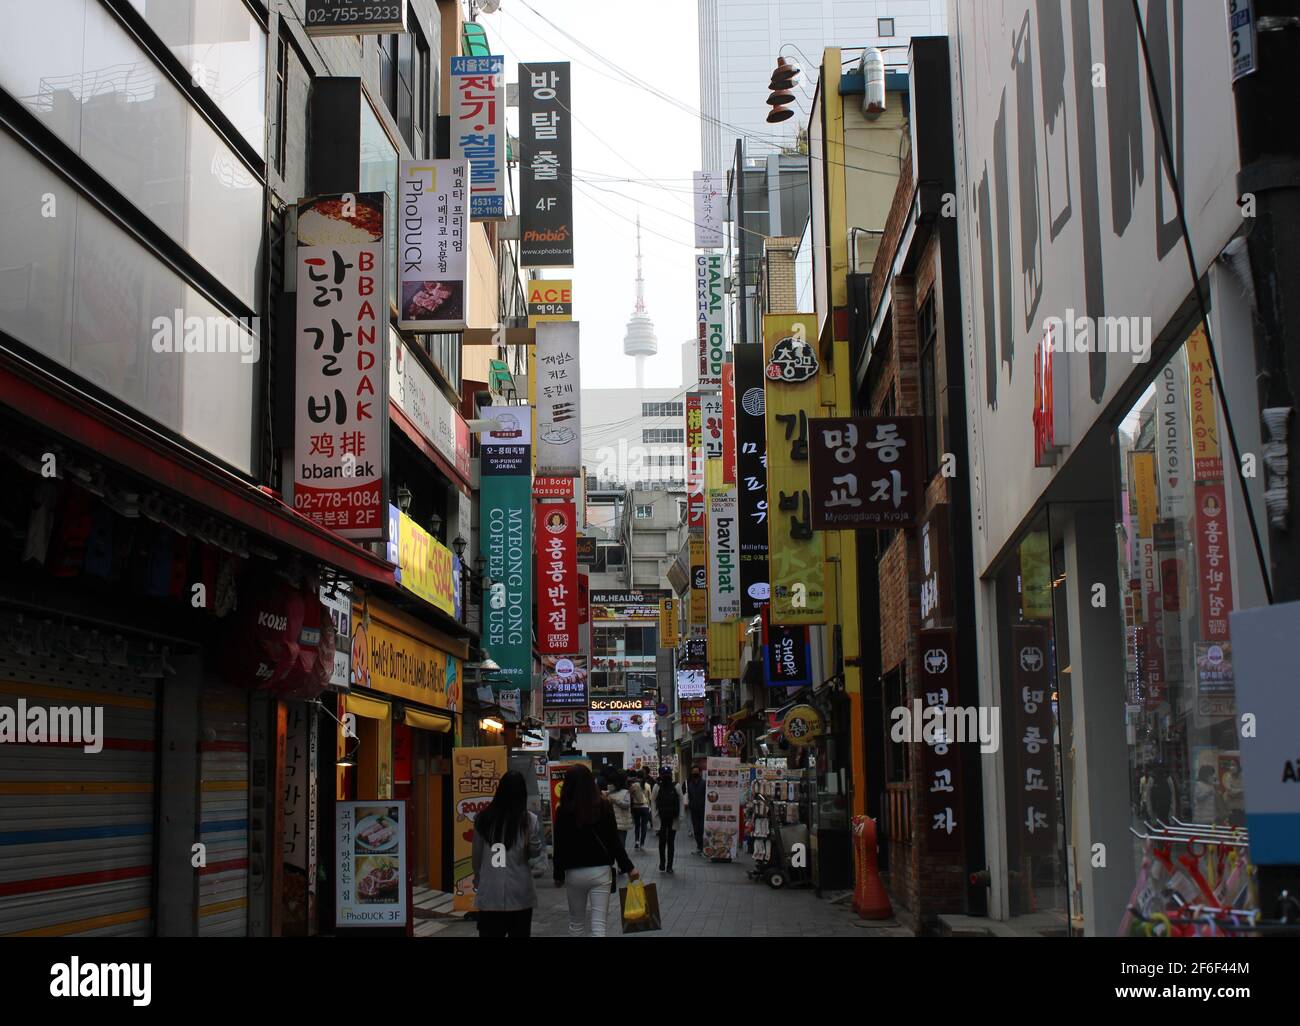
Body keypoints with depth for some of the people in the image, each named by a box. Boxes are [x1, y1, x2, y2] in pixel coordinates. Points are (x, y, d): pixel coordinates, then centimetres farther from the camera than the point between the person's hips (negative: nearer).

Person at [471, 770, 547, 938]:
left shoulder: (483, 819, -1)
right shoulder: (530, 821, -8)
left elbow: (476, 856, 8)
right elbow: (539, 861, -6)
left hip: (489, 895, 1)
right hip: (520, 895, -1)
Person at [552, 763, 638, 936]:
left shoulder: (564, 810, -5)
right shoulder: (604, 806, -3)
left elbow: (560, 845, -2)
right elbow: (614, 840, -4)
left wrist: (558, 875, 8)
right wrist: (628, 867, 3)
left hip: (574, 873, 0)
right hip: (601, 871, 0)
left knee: (576, 923, 16)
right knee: (598, 925, -2)